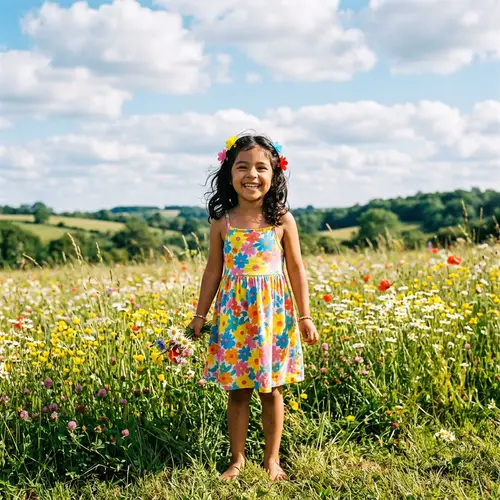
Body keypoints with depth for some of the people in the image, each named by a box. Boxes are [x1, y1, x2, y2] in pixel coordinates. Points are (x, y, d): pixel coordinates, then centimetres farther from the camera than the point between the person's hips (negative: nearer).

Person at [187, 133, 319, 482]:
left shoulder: (282, 220, -3)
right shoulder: (222, 221, 0)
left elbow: (296, 269, 1)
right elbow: (213, 270, 7)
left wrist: (305, 316, -1)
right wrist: (201, 314, 8)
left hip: (274, 312, -1)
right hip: (234, 313, 1)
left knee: (272, 390, 7)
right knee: (237, 390, 7)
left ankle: (272, 459, 22)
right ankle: (237, 459, 21)